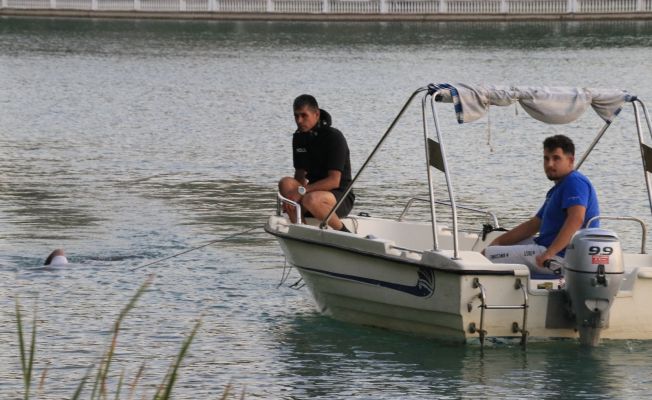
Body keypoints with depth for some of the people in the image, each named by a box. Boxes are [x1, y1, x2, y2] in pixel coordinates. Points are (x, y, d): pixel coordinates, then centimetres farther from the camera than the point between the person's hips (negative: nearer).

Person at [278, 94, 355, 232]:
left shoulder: (334, 137, -15)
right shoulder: (299, 137, 7)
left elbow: (334, 181, -21)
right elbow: (300, 175, 10)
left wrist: (302, 191, -29)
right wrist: (292, 196, -13)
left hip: (341, 197, -6)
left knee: (311, 199, -38)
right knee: (286, 183, -21)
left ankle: (344, 232, -15)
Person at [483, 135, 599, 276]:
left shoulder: (575, 182, -14)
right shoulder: (557, 189, 22)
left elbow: (576, 219, -30)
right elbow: (534, 224, 26)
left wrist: (549, 253, -35)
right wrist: (499, 241, 17)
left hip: (561, 257, -11)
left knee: (487, 255, -14)